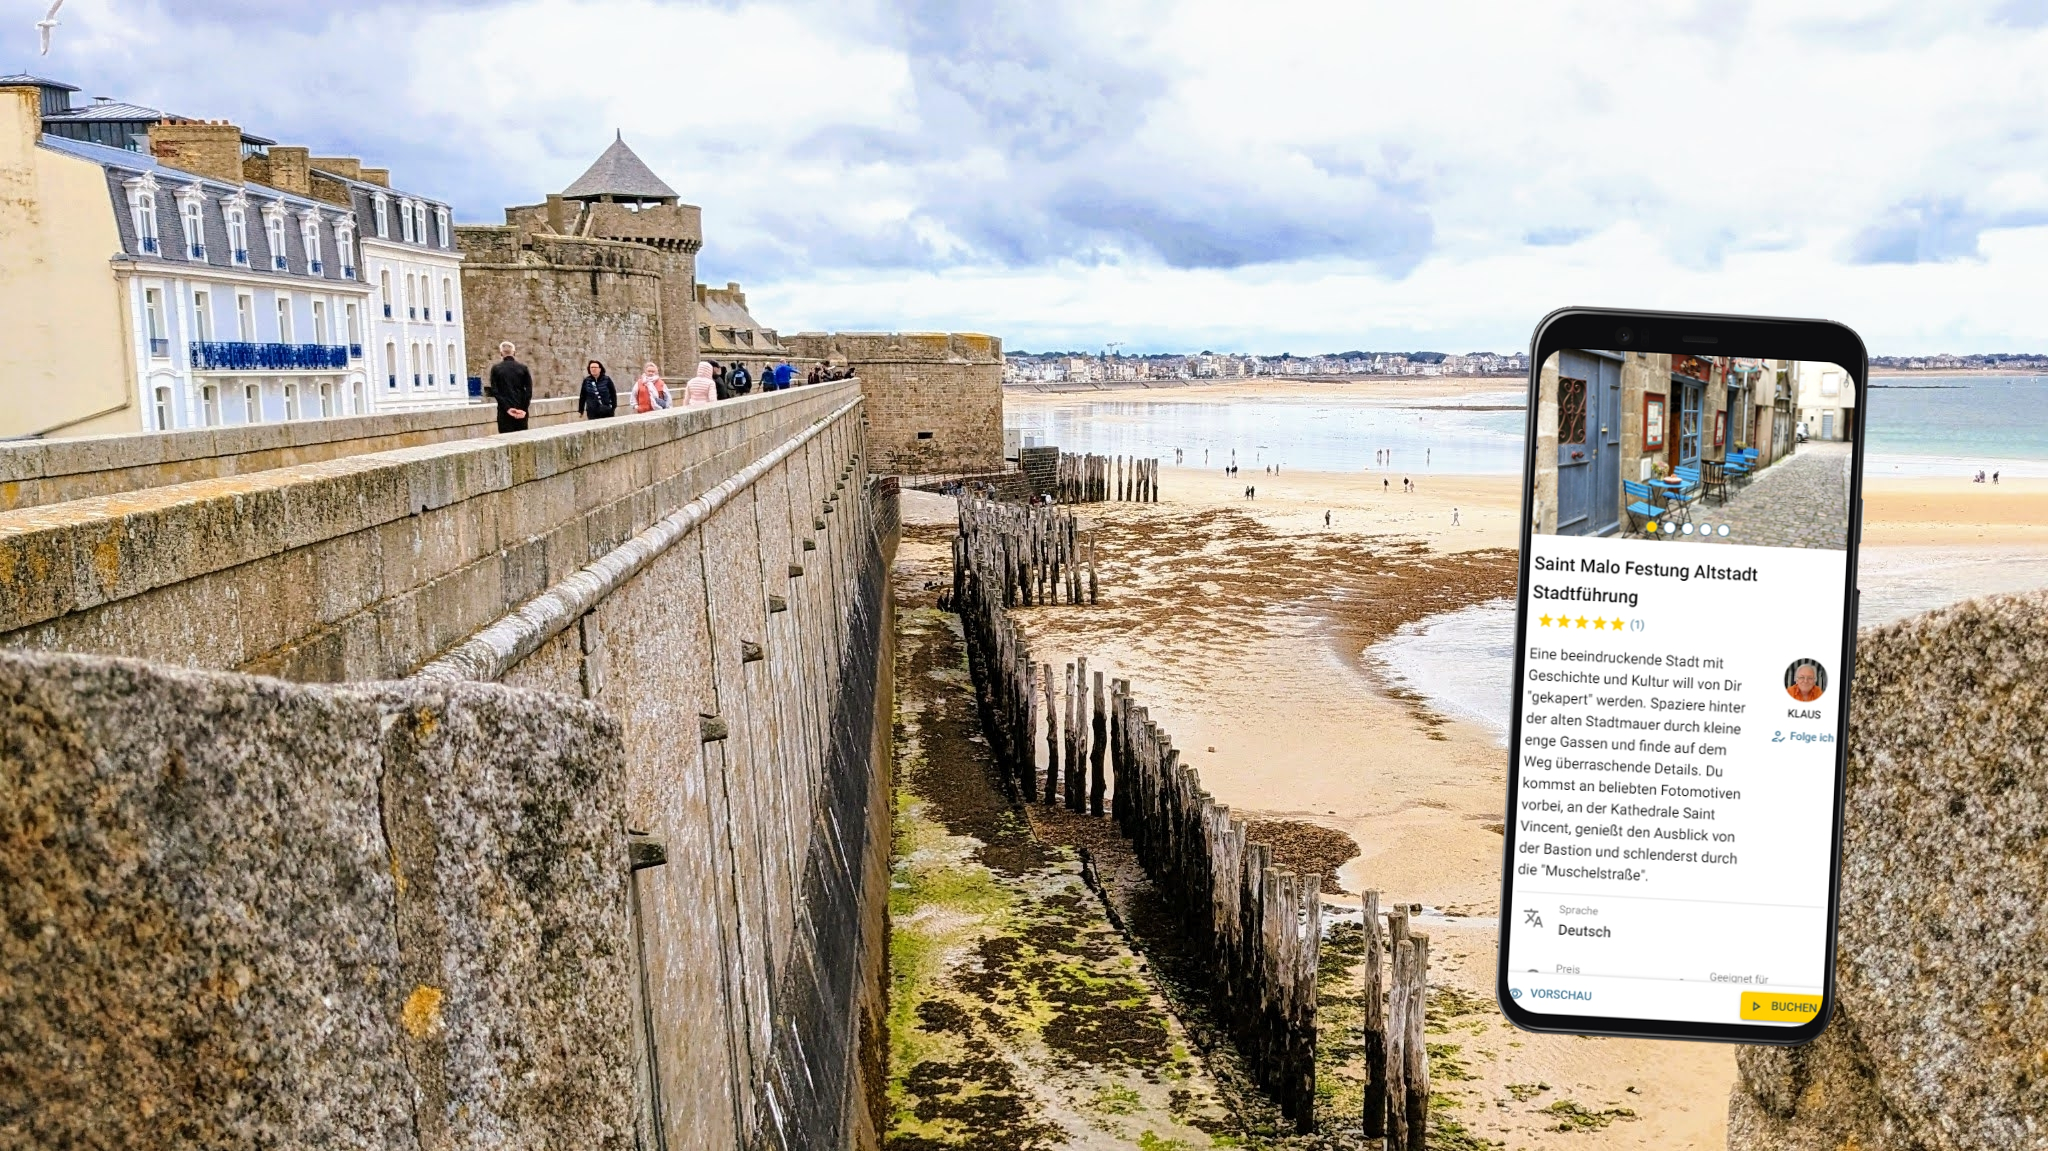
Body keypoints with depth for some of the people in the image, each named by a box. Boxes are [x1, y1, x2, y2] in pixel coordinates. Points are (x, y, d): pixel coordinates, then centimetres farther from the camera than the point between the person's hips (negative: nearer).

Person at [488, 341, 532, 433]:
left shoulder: (496, 368, 0)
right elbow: (529, 390, -2)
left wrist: (507, 408, -8)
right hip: (521, 410, 2)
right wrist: (523, 408, -5)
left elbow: (495, 391, -6)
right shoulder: (523, 368, 3)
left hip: (504, 410, -2)